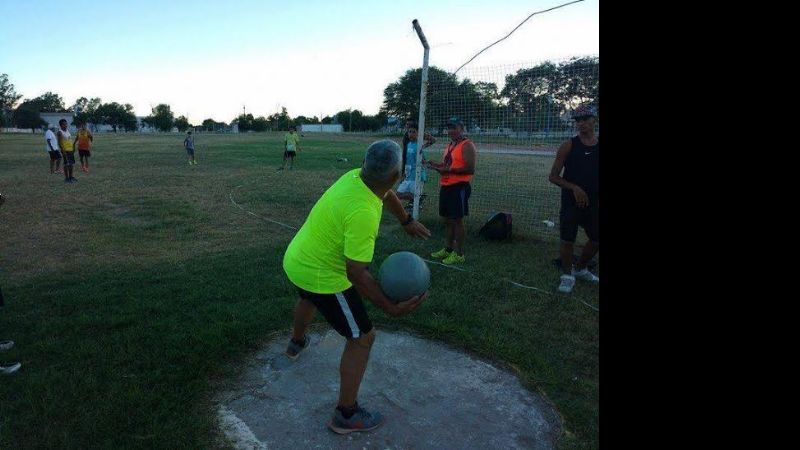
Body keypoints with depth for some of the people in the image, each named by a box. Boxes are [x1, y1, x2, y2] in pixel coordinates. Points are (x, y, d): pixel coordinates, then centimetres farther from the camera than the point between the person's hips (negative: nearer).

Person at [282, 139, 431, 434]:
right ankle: (346, 415, 15)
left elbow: (386, 194, 15)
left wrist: (407, 222, 25)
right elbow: (356, 274, -33)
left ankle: (296, 343, 71)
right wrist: (391, 308, -29)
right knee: (362, 338, 2)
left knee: (309, 299, 40)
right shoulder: (363, 213, -35)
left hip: (295, 260, 10)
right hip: (321, 276, -9)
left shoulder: (355, 176, -9)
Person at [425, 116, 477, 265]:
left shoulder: (467, 146, -10)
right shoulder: (450, 145, 18)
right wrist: (437, 165, 8)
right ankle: (448, 249, 26)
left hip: (459, 187, -9)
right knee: (448, 220, 15)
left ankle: (459, 254, 4)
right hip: (445, 186, 9)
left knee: (457, 220, -4)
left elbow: (470, 169, -19)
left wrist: (449, 170, -23)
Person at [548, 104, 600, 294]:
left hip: (594, 203, 4)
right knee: (567, 240, -1)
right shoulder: (569, 146, -5)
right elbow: (553, 176, -6)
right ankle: (567, 275, 20)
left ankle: (580, 269, 36)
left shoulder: (598, 145, 4)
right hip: (571, 203, -4)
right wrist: (574, 188, -20)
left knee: (596, 241, 12)